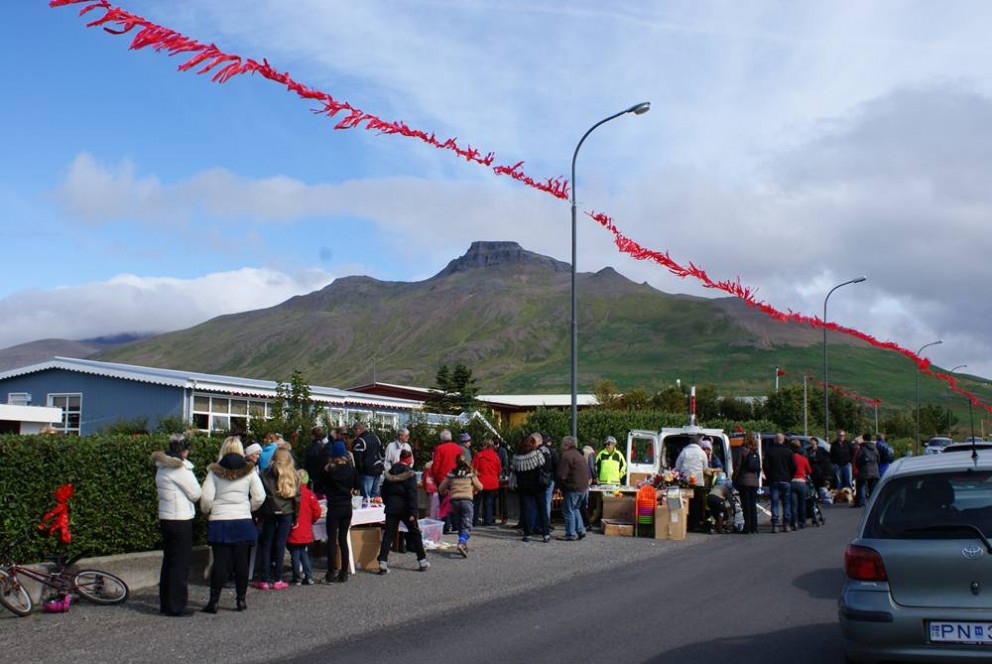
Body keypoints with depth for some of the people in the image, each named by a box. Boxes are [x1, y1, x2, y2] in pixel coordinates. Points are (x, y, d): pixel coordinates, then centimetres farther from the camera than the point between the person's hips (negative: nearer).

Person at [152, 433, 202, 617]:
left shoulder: (162, 467, 9)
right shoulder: (181, 468, -16)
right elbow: (195, 494, -11)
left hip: (165, 519, 8)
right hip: (181, 520, -8)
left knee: (168, 561, 15)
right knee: (180, 564, -2)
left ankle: (165, 603, 21)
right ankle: (176, 606, 0)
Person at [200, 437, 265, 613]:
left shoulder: (215, 471, -4)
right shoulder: (249, 471, -1)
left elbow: (206, 498, -9)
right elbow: (260, 497, -4)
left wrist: (207, 512, 11)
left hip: (219, 521, -1)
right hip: (243, 521, 1)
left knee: (220, 562, 1)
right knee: (241, 561, 7)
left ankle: (214, 601, 0)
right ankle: (241, 599, 13)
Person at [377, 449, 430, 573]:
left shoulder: (390, 473, 6)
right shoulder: (410, 474, -10)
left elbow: (384, 491, 10)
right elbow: (412, 494, -16)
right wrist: (413, 512, -16)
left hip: (392, 508, 4)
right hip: (405, 508, -4)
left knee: (388, 534, 4)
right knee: (415, 533, 11)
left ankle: (383, 563, -7)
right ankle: (422, 561, 17)